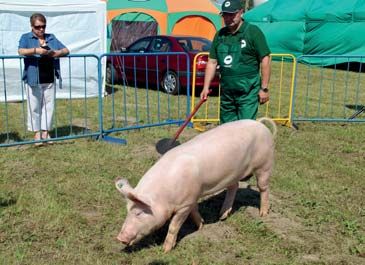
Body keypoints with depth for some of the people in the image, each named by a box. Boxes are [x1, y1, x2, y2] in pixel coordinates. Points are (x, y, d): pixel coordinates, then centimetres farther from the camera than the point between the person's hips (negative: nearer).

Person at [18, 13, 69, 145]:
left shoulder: (51, 38, 14)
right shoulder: (26, 38, 2)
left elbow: (66, 50, 10)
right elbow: (21, 51, -16)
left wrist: (58, 52, -12)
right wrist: (35, 50, -31)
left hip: (49, 80, 4)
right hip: (33, 79, -3)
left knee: (49, 105, 7)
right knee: (35, 107, 3)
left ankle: (45, 131, 18)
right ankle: (37, 132, 14)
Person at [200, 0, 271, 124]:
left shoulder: (253, 32, -5)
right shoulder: (220, 34, 11)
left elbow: (265, 60, -7)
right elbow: (212, 62, 14)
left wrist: (264, 88, -10)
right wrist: (206, 87, 8)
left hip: (247, 92, -6)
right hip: (226, 91, 6)